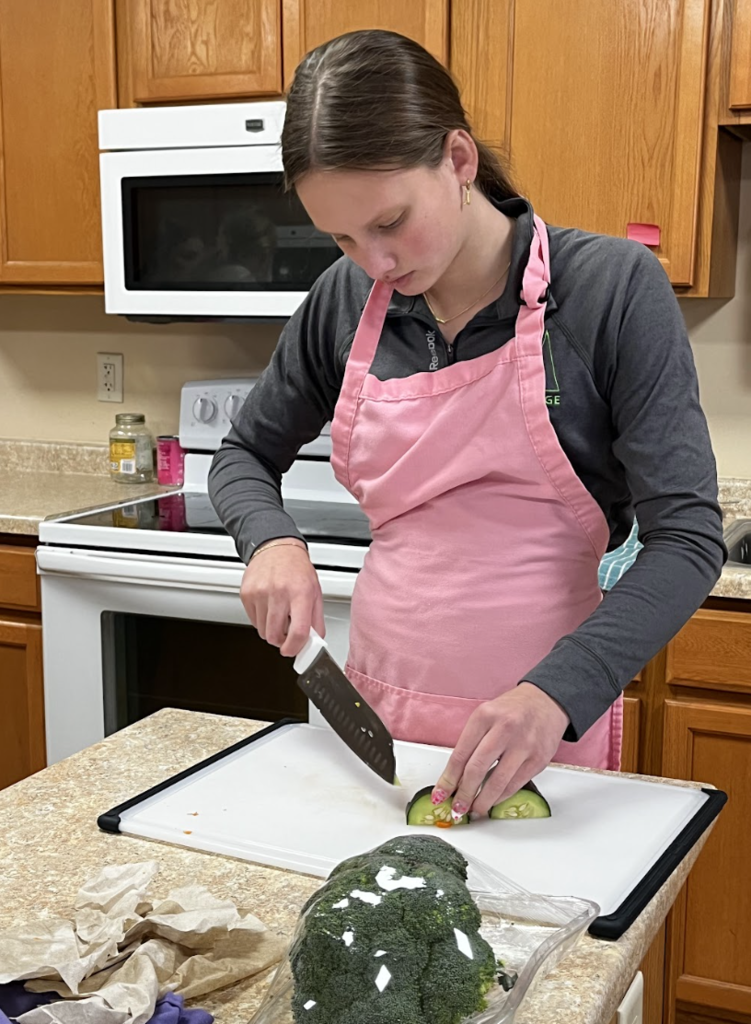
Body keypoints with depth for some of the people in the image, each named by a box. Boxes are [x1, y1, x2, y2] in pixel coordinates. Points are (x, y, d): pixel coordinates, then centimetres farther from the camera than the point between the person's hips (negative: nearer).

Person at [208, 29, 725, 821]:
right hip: (376, 709, 4)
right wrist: (272, 543, -10)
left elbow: (686, 536, -15)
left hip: (545, 724, -3)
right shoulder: (345, 301, -2)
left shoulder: (611, 288, -13)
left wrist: (557, 694, -29)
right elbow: (243, 454, 12)